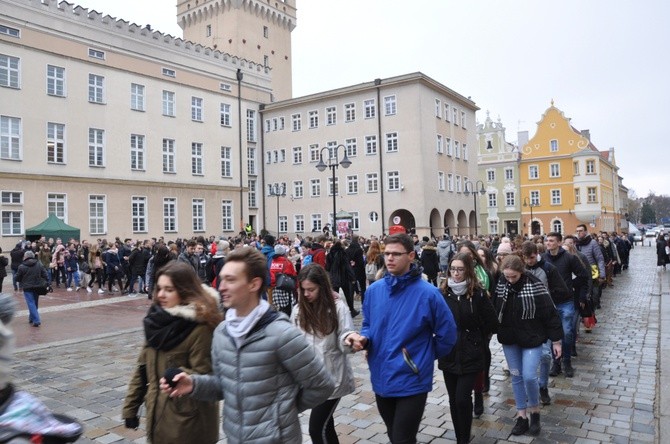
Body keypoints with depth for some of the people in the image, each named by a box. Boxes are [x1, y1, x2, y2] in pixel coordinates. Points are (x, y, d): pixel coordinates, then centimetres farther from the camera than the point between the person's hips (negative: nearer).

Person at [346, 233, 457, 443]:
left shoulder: (427, 293, -15)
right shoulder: (373, 290, 0)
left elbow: (447, 334, -6)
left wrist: (426, 357, 3)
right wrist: (363, 339, -9)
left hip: (412, 382, -5)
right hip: (381, 379, 5)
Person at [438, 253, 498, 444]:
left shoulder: (478, 294, -8)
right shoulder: (443, 293, -1)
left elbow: (492, 324, -3)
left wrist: (473, 336, 3)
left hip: (470, 355, -3)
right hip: (448, 355, 3)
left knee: (462, 399, -7)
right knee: (454, 400, 12)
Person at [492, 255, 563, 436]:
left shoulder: (534, 285, -18)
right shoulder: (501, 284, -6)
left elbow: (550, 313, -13)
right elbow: (494, 310, 3)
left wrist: (556, 340, -9)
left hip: (532, 338, -4)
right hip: (509, 338, 4)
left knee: (529, 376, -8)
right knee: (516, 377, 11)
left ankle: (535, 412, 18)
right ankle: (522, 416, 24)